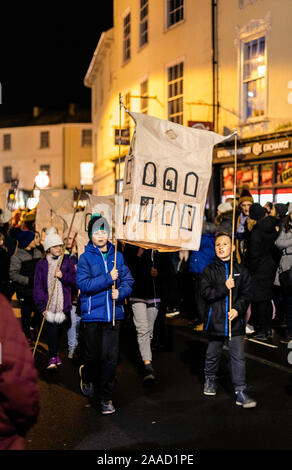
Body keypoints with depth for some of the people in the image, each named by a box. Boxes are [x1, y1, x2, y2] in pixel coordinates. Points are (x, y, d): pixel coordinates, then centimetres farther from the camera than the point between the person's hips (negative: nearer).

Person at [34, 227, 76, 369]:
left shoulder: (67, 261, 7)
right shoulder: (42, 264, 1)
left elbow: (74, 279, 5)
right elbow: (38, 286, -2)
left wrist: (63, 276, -14)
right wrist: (42, 306, -9)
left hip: (64, 303, 2)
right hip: (49, 303, -2)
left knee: (60, 328, 11)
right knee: (52, 327, -15)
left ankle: (55, 353, 31)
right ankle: (52, 358, -11)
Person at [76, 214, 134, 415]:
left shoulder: (117, 256, 8)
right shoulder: (86, 257, -2)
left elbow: (128, 280, 9)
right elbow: (83, 284, -13)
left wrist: (121, 292, -11)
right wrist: (108, 279, -18)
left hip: (113, 314, 2)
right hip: (92, 315, -2)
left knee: (111, 357, -1)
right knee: (94, 355, 8)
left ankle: (106, 397, 12)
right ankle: (87, 376, 42)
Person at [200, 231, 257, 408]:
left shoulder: (241, 270, 4)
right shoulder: (210, 270, 2)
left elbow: (247, 293, 2)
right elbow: (206, 292, -6)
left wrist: (237, 309, -13)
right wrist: (224, 288, -18)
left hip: (236, 320, 0)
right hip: (216, 319, 0)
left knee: (238, 356, -2)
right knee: (213, 353, 15)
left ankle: (241, 392, 3)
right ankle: (210, 380, 39)